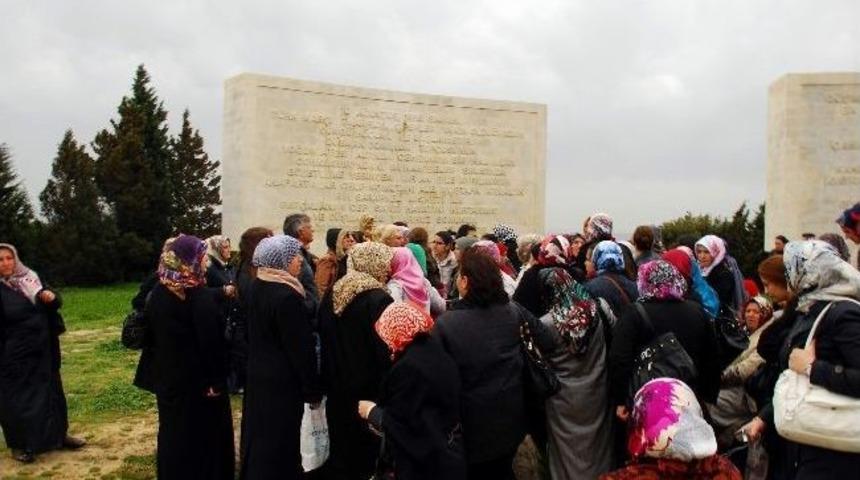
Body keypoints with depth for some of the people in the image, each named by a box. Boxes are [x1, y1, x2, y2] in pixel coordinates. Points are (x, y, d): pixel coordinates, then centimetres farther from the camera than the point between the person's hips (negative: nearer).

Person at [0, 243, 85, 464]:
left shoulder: (31, 279, 4)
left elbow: (56, 303, 7)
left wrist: (51, 297, -17)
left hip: (43, 350, 6)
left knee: (51, 391, 15)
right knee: (18, 397, 6)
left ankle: (58, 435, 29)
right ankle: (19, 444, 22)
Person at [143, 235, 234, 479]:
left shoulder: (158, 293, 2)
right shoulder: (201, 296, -20)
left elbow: (150, 334, 9)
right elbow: (211, 342, -21)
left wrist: (162, 365, 16)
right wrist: (217, 380, -14)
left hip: (167, 376, 7)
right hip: (199, 379, -7)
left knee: (173, 432, 20)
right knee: (205, 435, 8)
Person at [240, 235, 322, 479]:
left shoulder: (258, 287, 3)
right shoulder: (287, 296, -24)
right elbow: (301, 347, -21)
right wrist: (313, 390, -11)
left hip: (259, 376, 9)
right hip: (282, 383, -9)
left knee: (258, 441, 21)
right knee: (279, 445, 5)